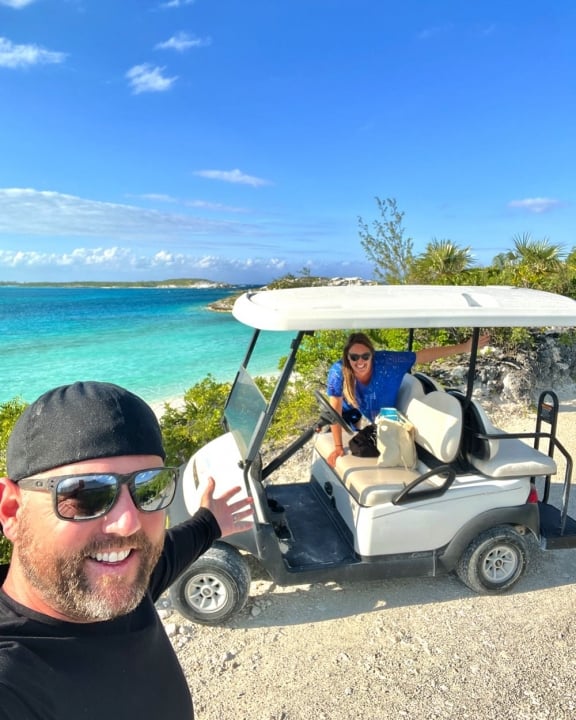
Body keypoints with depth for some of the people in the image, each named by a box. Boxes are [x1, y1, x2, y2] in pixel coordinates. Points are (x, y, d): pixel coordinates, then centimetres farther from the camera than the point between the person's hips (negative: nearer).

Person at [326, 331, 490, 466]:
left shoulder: (386, 361, -36)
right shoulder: (337, 372, -35)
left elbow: (424, 355, -32)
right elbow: (335, 410, -29)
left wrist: (465, 347, -34)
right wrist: (338, 447, -30)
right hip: (354, 417, -1)